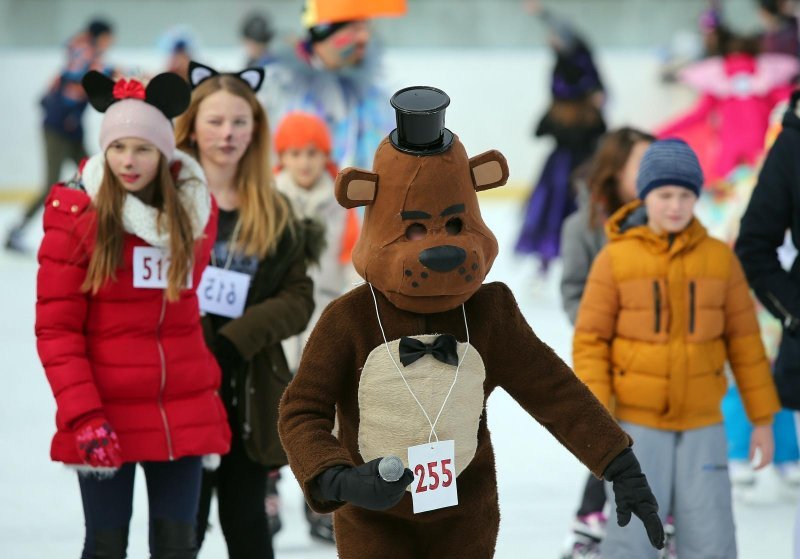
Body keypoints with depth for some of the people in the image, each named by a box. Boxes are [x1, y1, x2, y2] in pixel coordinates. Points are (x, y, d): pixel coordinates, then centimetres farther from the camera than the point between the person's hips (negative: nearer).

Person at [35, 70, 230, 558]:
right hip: (107, 420, -3)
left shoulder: (197, 210, 4)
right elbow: (56, 329, -9)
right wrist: (84, 417, -17)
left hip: (185, 416, 4)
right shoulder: (76, 215, -8)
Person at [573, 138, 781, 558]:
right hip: (637, 425, -2)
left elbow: (744, 341, 9)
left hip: (702, 427, 2)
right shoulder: (615, 259, -2)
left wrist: (762, 417, 10)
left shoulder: (720, 259, 3)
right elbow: (590, 342, -1)